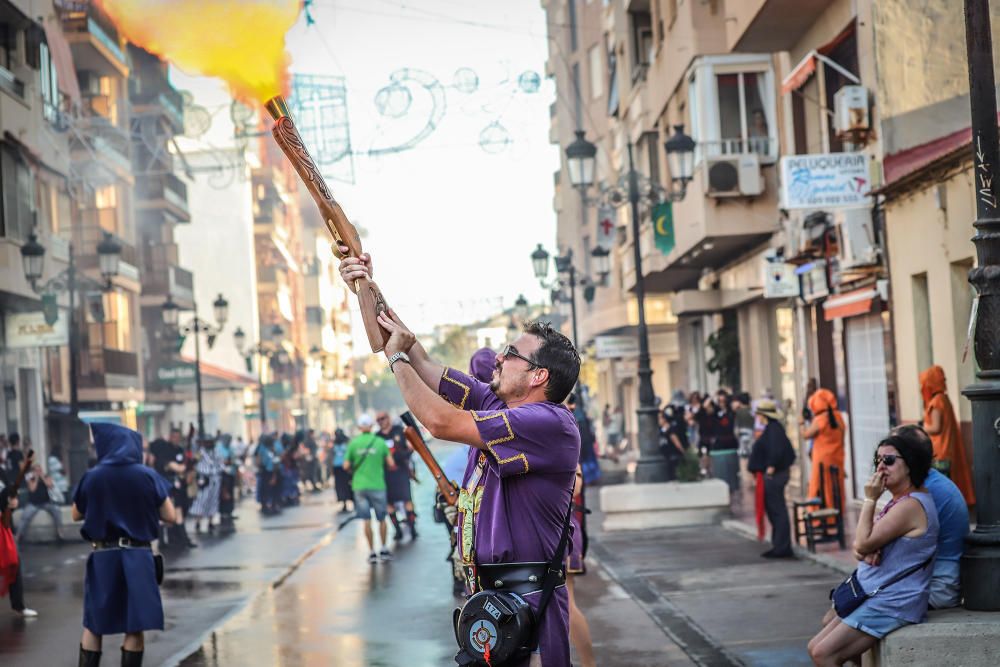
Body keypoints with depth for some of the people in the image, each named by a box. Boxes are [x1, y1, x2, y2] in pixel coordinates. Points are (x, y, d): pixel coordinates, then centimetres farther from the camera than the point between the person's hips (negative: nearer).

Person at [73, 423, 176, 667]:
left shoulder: (92, 477, -4)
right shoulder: (148, 476, -5)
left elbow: (76, 515, 10)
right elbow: (170, 516, -1)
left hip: (103, 556, 0)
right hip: (138, 556, 0)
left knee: (93, 626, 12)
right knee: (134, 628, 4)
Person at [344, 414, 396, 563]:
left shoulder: (353, 443, -2)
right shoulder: (380, 442, -4)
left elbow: (346, 466, -3)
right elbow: (391, 463, -4)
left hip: (359, 485, 1)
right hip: (377, 485, -1)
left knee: (366, 521, 5)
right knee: (381, 519, 14)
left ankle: (371, 552, 4)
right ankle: (384, 549, 16)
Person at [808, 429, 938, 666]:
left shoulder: (910, 505, -19)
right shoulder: (899, 501, 14)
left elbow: (864, 543, -19)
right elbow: (861, 544, 14)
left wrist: (870, 499, -13)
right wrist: (862, 549, -9)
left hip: (892, 601, -11)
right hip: (876, 592, 11)